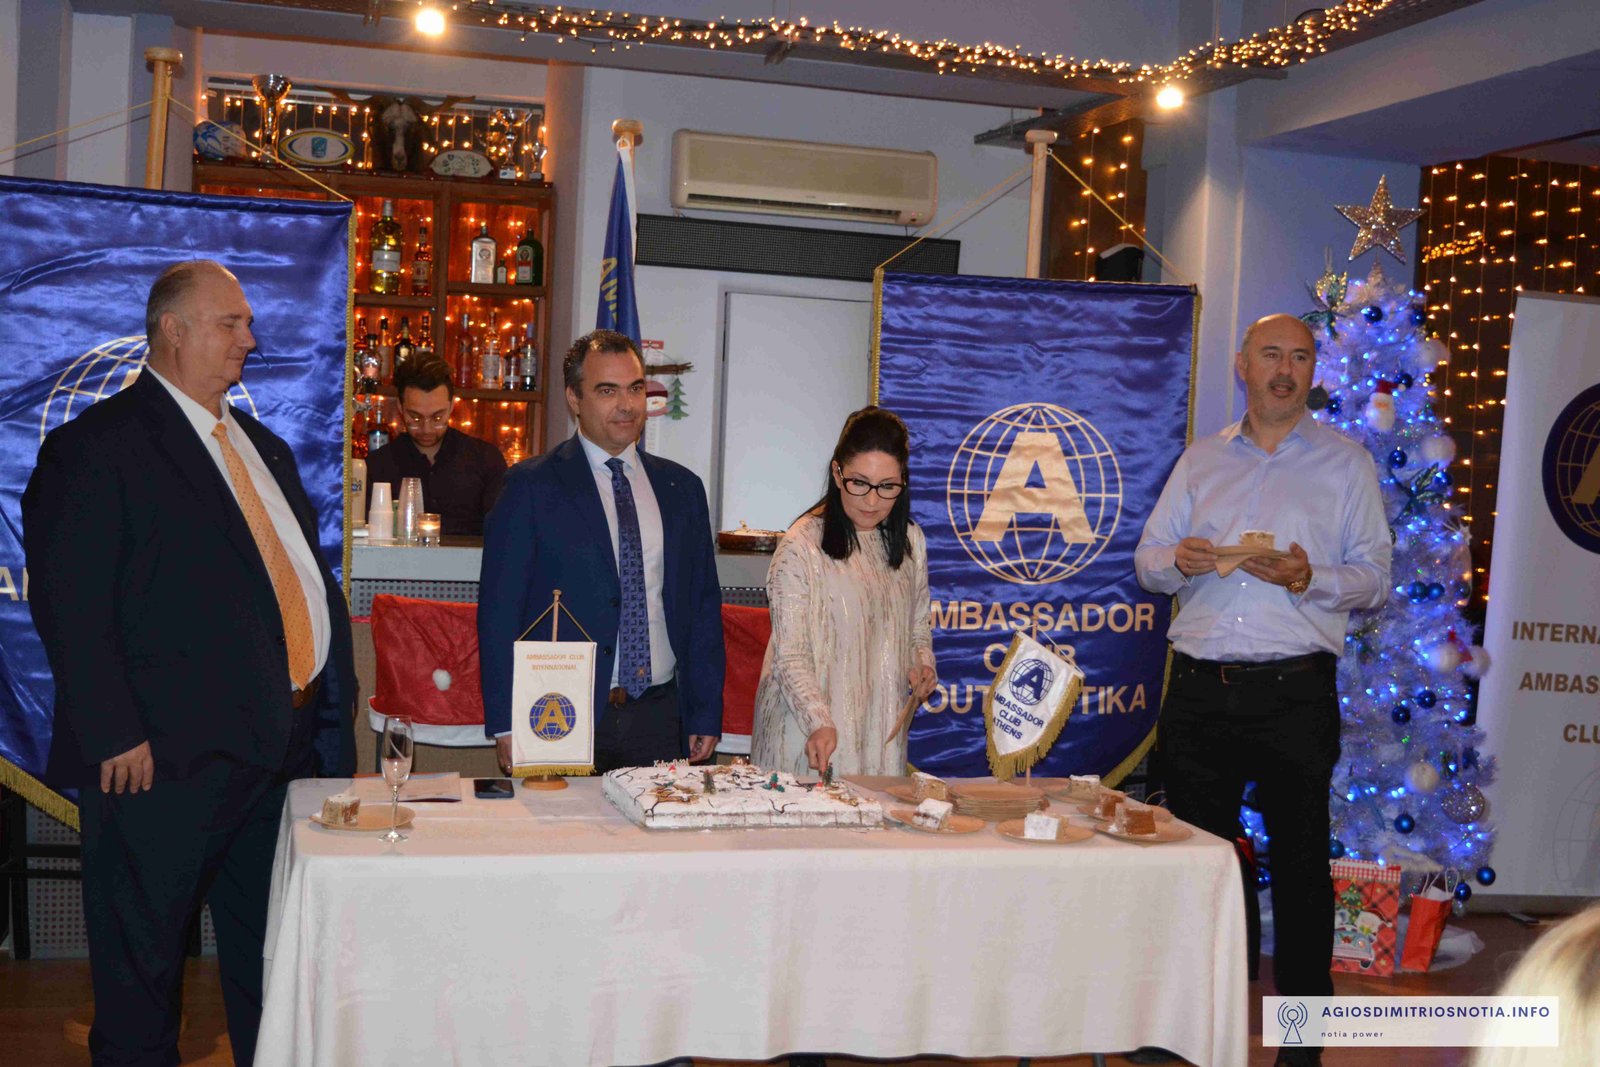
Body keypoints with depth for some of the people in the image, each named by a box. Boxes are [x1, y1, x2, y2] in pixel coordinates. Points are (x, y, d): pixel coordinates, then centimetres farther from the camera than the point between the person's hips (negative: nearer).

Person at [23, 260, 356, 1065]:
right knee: (141, 963, 6)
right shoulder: (97, 444, -9)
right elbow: (69, 602, -15)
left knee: (270, 955, 18)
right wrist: (115, 736, -19)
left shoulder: (262, 447, 17)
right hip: (169, 756, -8)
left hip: (285, 743, 8)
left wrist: (332, 699, 12)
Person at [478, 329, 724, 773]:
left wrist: (706, 715, 8)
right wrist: (506, 726, -9)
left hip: (658, 719, 3)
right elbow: (500, 610, -3)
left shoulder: (682, 488, 12)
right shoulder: (531, 486, 0)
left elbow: (704, 606, 14)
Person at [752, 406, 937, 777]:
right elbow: (790, 655, -12)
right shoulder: (802, 545, -11)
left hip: (881, 731, 5)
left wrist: (922, 664, 1)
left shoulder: (909, 540, 8)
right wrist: (819, 723, -25)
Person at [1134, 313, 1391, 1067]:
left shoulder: (1346, 463, 6)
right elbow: (1147, 559, 13)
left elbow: (1374, 577, 2)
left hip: (1294, 694, -3)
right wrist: (1178, 560, -9)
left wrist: (1313, 579, -17)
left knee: (1300, 862, 2)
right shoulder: (1201, 460, 14)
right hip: (1200, 689, 3)